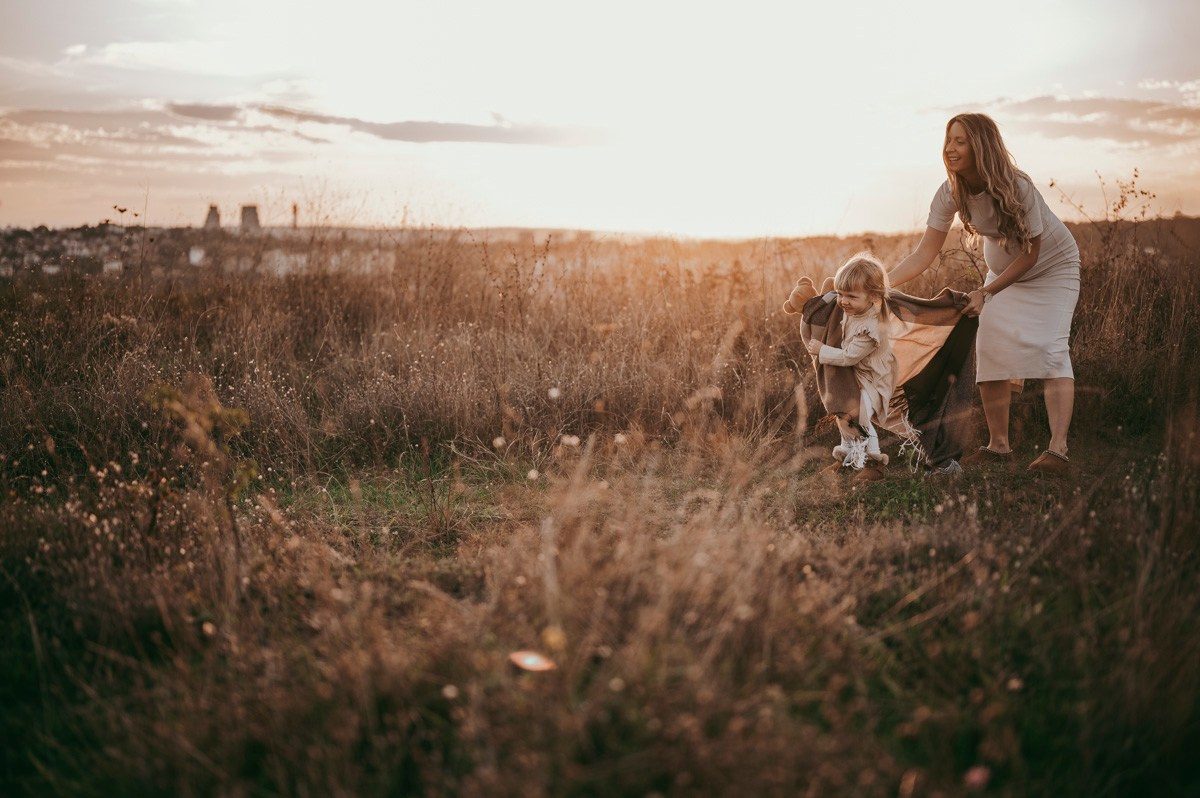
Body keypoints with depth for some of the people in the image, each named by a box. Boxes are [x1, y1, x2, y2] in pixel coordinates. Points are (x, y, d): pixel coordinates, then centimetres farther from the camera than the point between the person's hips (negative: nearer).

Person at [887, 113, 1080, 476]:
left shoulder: (1017, 188, -33)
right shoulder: (951, 194, -19)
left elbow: (1029, 255, -25)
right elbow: (924, 254, -19)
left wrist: (985, 293, -29)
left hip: (1052, 268, -5)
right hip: (1003, 271, 5)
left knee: (1049, 346, -21)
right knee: (990, 348, -7)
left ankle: (1057, 449, -25)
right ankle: (998, 445, 3)